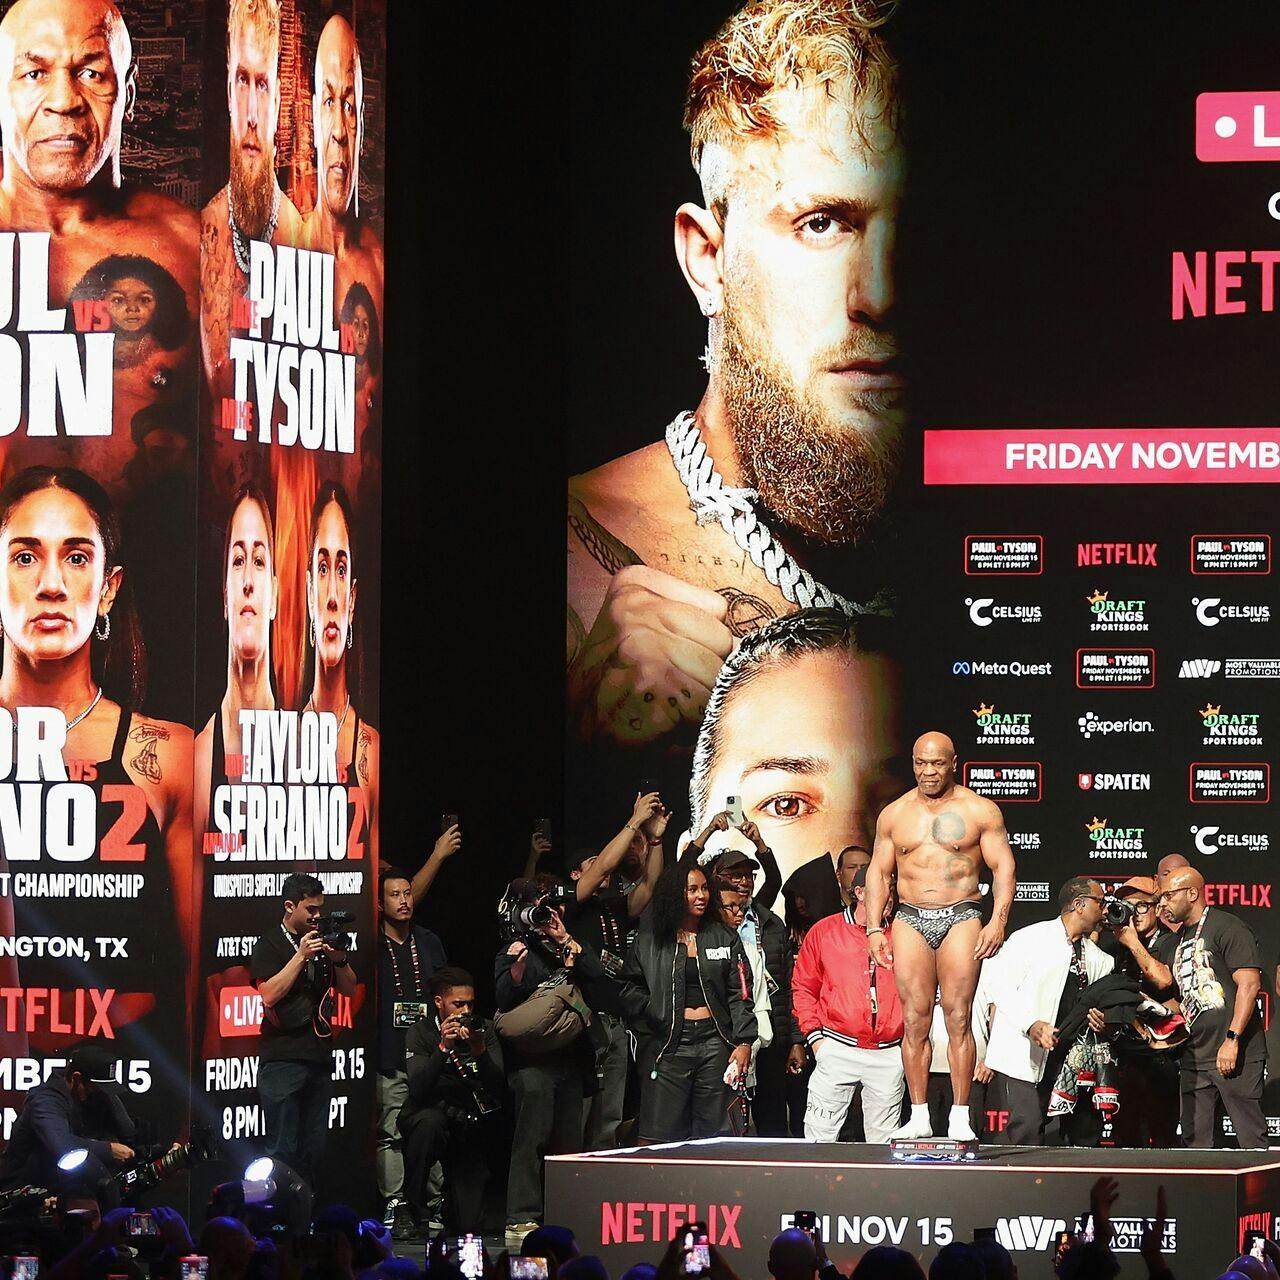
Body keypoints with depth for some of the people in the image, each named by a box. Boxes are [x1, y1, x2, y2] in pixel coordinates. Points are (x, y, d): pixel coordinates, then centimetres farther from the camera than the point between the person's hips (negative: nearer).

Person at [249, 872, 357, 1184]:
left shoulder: (322, 941, 16)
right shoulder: (270, 945, -1)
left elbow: (349, 988, 17)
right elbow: (269, 994, -14)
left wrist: (339, 959, -2)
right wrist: (301, 956, -16)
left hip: (319, 1058, 6)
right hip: (282, 1060, -6)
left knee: (313, 1148, 6)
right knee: (283, 1149, -8)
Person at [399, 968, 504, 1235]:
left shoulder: (483, 1029, 3)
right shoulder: (420, 1032, -5)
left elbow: (498, 1086, -8)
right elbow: (418, 1090, -20)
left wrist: (480, 1052, -25)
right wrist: (443, 1048, -30)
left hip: (470, 1128, 2)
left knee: (469, 1223, -7)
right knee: (429, 1121, -41)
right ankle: (411, 1208, -21)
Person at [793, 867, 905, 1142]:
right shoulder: (824, 931, 5)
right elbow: (803, 987, 10)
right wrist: (814, 1034, 0)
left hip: (889, 1054, 1)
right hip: (837, 1049, -1)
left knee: (883, 1144, 4)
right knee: (820, 1137, -6)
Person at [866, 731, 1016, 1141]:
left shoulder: (980, 810, 4)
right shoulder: (894, 815, 12)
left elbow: (1003, 867, 2)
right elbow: (878, 871, 16)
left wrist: (997, 922, -9)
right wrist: (873, 927, 7)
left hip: (960, 918, -2)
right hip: (911, 920, 2)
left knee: (958, 1018, -7)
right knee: (915, 1020, -3)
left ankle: (960, 1118, -4)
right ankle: (919, 1117, 0)